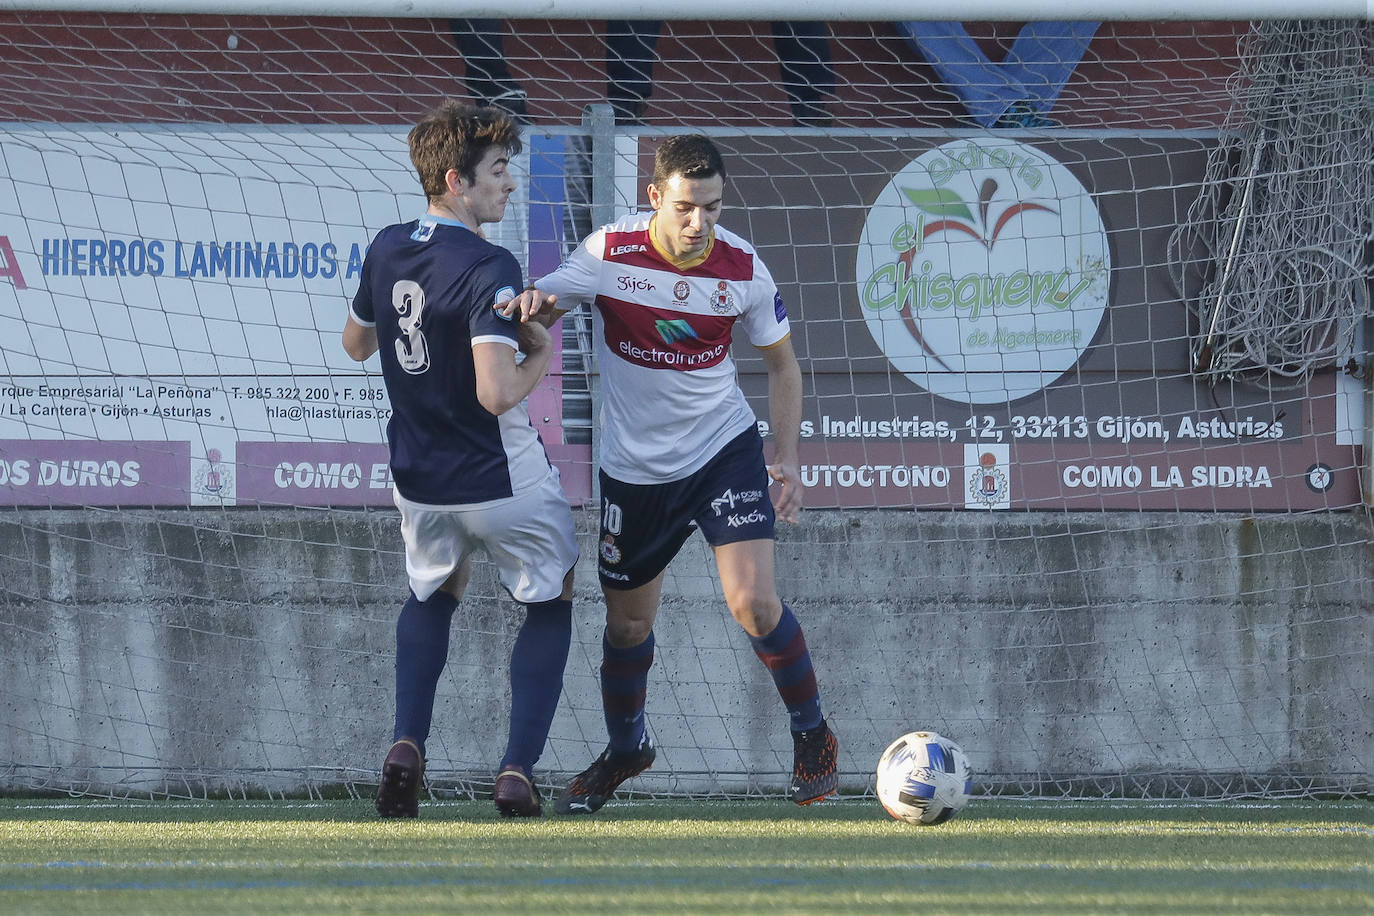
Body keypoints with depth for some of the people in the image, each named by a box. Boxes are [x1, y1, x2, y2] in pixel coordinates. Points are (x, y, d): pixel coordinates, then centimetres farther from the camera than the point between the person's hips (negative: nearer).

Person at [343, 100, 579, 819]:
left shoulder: (386, 250, -2)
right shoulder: (487, 269, -24)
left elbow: (355, 343, 16)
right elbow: (496, 394, -32)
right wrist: (539, 356, -14)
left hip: (419, 480, 6)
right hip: (502, 481, -6)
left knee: (433, 594, 31)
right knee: (549, 603, 17)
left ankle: (406, 747, 11)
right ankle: (518, 770, 4)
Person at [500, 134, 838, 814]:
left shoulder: (742, 268, -11)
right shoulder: (610, 253, -15)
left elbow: (782, 363, 3)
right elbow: (538, 311, -12)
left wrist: (787, 458, -5)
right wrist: (530, 305, -37)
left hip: (723, 447, -1)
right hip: (634, 467, 1)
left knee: (753, 601, -17)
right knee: (628, 625, 12)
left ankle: (812, 735, 5)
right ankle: (625, 750, 39)